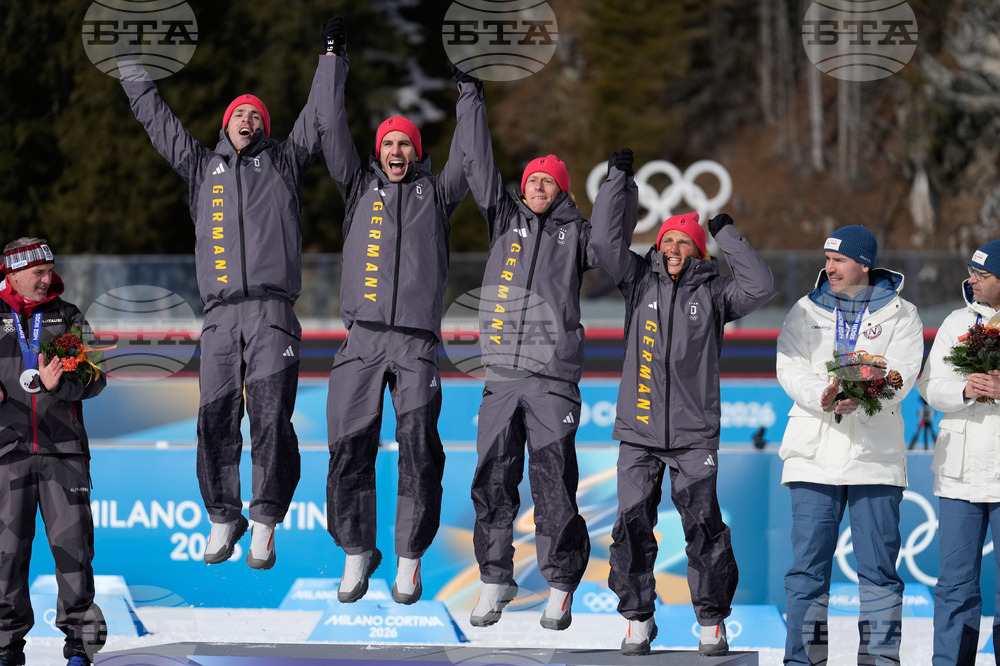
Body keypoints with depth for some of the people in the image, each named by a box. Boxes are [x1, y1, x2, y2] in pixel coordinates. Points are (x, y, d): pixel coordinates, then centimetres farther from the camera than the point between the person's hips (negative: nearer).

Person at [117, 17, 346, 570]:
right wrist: (128, 59, 28)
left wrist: (330, 54, 13)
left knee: (270, 419, -8)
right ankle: (223, 518, 8)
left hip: (272, 313, -2)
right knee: (215, 419, -3)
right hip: (220, 315, 2)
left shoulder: (284, 162, 18)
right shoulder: (202, 166, 23)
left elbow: (318, 117, 16)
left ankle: (265, 524, -4)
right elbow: (155, 118, 27)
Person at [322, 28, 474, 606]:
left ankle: (411, 559, -1)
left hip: (417, 342, -1)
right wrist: (335, 75, 9)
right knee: (350, 445, -5)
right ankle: (357, 552, 8)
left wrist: (469, 97, 6)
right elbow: (337, 140, 12)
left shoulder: (436, 193, 18)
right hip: (363, 338, 1)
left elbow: (466, 157, 9)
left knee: (420, 448, -9)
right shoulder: (360, 188, 19)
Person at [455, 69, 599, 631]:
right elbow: (482, 172, 9)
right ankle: (496, 579, 13)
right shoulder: (506, 220, 15)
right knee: (494, 480, 2)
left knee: (554, 483, -4)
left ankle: (561, 585, 4)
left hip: (554, 376, -2)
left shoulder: (573, 231, 10)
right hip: (501, 373, 2)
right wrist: (473, 103, 6)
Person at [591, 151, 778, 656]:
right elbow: (607, 239, -1)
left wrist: (726, 234, -6)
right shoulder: (640, 282, 8)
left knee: (704, 528, -4)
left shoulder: (712, 292, 5)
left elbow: (761, 286, -9)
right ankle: (638, 619, 13)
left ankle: (712, 622, 6)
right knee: (632, 526, 0)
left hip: (695, 434, -1)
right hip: (638, 431, 2)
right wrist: (619, 179, -5)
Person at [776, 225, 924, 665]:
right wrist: (821, 395, -21)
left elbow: (902, 374, -6)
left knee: (878, 566, -1)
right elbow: (789, 368, 0)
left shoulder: (899, 315, 8)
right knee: (808, 565, -1)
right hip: (815, 455, 1)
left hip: (875, 457, -1)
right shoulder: (806, 311, 13)